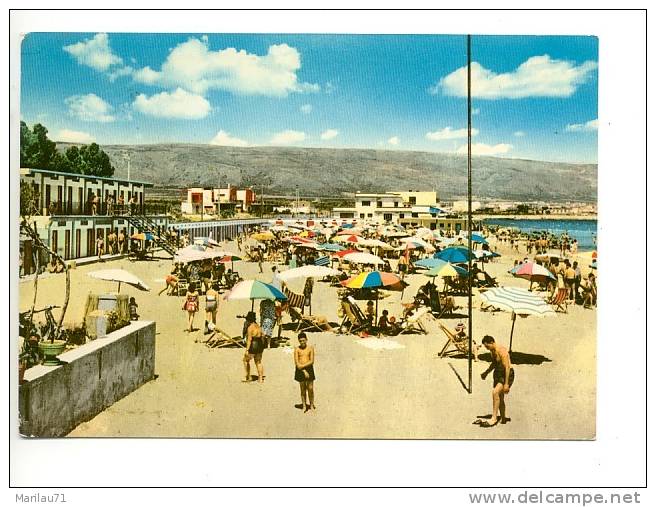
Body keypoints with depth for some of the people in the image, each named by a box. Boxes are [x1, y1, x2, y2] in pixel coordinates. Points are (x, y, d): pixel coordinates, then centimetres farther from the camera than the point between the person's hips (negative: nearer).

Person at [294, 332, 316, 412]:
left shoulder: (310, 348, -2)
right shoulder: (297, 349, -3)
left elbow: (312, 361, -8)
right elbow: (296, 363, -8)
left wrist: (302, 366, -18)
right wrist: (304, 371, -15)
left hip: (309, 369, 0)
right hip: (300, 370, 0)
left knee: (310, 388, 1)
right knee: (303, 389, 6)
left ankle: (311, 405, 17)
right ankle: (304, 406, 16)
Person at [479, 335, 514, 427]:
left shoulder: (501, 351, -22)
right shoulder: (492, 351, 7)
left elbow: (507, 367, -24)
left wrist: (506, 383, -25)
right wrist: (486, 372, 22)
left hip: (507, 374, -10)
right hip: (498, 373, 10)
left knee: (495, 392, -25)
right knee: (499, 397, 14)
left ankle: (494, 419, -22)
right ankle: (503, 419, 30)